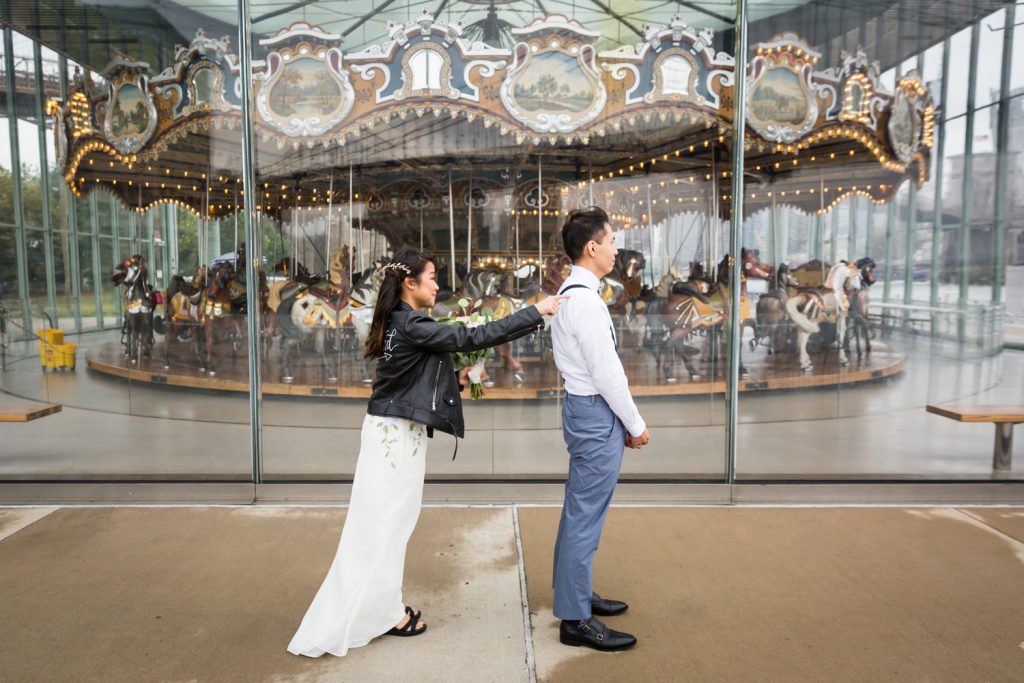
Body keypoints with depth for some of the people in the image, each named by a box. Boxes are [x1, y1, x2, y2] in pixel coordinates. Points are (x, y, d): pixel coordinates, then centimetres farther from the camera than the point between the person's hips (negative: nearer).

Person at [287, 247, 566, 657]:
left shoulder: (405, 323, 11)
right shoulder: (410, 325, -19)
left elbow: (455, 342, 14)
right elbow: (471, 338, -22)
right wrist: (535, 313, -18)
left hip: (399, 432, 10)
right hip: (395, 435, -10)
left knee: (390, 524, 15)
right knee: (382, 524, 2)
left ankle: (381, 608, 27)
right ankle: (379, 614, 16)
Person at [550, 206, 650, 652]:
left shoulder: (570, 293, 12)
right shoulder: (586, 300, -20)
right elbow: (607, 372, -20)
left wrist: (623, 421, 16)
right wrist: (636, 425, -8)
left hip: (584, 409, 10)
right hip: (596, 414, -10)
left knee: (580, 512, 20)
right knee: (586, 518, -1)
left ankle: (574, 593, 35)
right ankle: (576, 620, 11)